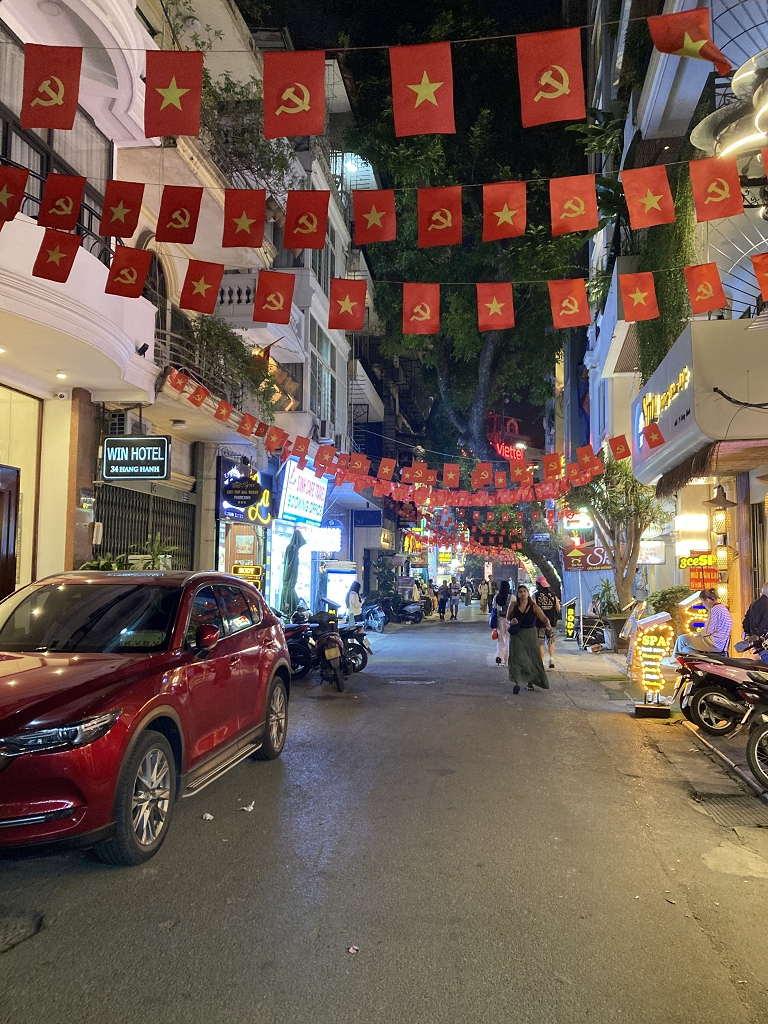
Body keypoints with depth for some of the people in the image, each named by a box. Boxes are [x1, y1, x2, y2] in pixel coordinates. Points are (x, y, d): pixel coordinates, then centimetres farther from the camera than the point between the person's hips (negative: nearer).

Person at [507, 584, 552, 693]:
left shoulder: (534, 606, -4)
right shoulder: (513, 605, -2)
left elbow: (543, 618, -15)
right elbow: (507, 619, 7)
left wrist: (547, 623, -37)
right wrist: (511, 622, -16)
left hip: (530, 635, 1)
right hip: (516, 635, -1)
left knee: (532, 658, 10)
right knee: (516, 657, -10)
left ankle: (530, 681, 32)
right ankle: (516, 683, -7)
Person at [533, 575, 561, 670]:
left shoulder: (535, 596, -8)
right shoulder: (553, 595, 3)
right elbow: (558, 609, 4)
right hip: (551, 622, 3)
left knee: (540, 643, 4)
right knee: (551, 642, 19)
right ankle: (552, 659, 6)